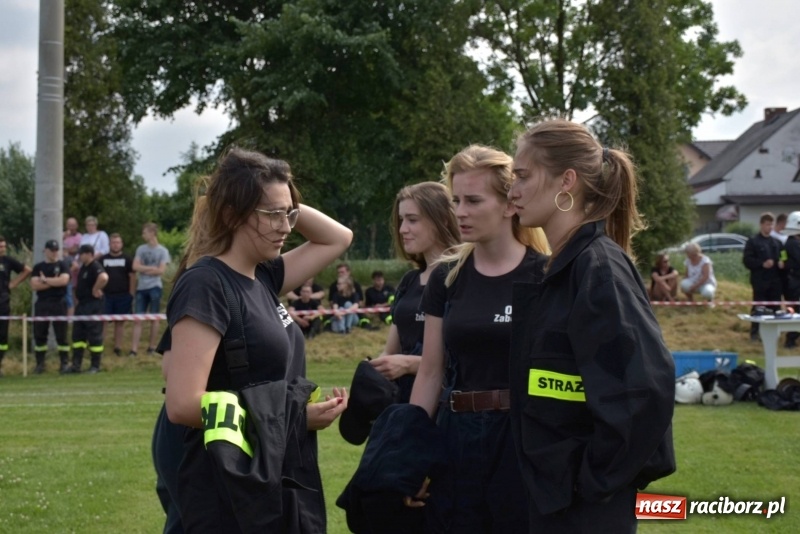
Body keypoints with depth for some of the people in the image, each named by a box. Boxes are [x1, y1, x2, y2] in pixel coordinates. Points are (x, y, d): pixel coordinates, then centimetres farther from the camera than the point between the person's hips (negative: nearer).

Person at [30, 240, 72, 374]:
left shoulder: (63, 265, 5)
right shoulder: (38, 267, 10)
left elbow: (64, 280, -13)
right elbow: (34, 285, -3)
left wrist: (45, 280, -7)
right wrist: (54, 282, -10)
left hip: (59, 303, -2)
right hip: (42, 304, 2)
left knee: (61, 334, -1)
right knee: (39, 334, 3)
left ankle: (65, 363, 3)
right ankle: (40, 364, 10)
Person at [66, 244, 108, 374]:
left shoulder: (95, 267, -16)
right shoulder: (84, 267, 14)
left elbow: (104, 277, -37)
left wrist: (96, 289, -25)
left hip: (92, 306, -10)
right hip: (82, 304, 10)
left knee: (94, 335, -2)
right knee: (78, 334, 10)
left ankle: (95, 366, 5)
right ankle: (76, 364, 14)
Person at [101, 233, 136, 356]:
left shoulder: (127, 259, 4)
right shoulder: (103, 259, 8)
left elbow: (132, 277, 3)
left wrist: (131, 294, -3)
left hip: (123, 296, -1)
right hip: (106, 295, 1)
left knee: (120, 322, 4)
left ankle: (118, 347, 11)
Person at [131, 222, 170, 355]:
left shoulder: (163, 251, -2)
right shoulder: (140, 249, 10)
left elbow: (161, 270, -9)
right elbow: (135, 267, 1)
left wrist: (143, 269, -2)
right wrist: (151, 268, -6)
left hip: (155, 287, -3)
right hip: (141, 288, 3)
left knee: (154, 318, 5)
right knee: (138, 319, -2)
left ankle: (152, 347, 14)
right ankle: (134, 349, -4)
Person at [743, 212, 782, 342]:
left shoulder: (777, 242, 15)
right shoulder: (753, 241, -1)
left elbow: (781, 258, 21)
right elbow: (747, 260, -7)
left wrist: (781, 263, -3)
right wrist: (762, 264, -18)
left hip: (775, 280, 5)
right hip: (760, 280, -5)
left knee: (775, 307, 5)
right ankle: (755, 333, 6)